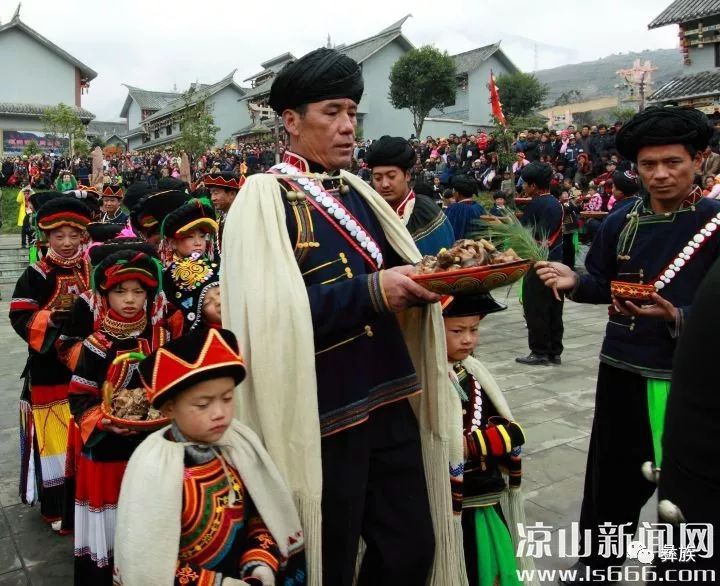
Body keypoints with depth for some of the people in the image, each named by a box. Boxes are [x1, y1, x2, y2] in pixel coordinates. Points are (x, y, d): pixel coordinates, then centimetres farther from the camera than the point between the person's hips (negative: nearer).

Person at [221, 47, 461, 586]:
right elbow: (271, 313, -21)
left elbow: (398, 272, 14)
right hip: (321, 417, -6)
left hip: (389, 402, 7)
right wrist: (372, 290, -25)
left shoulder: (358, 192, 11)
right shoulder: (265, 197, -10)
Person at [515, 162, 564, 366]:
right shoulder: (556, 203, 11)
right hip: (556, 262, 8)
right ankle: (554, 352, 17)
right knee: (554, 309, 11)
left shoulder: (535, 205, -12)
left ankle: (539, 352, 4)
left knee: (535, 310, -1)